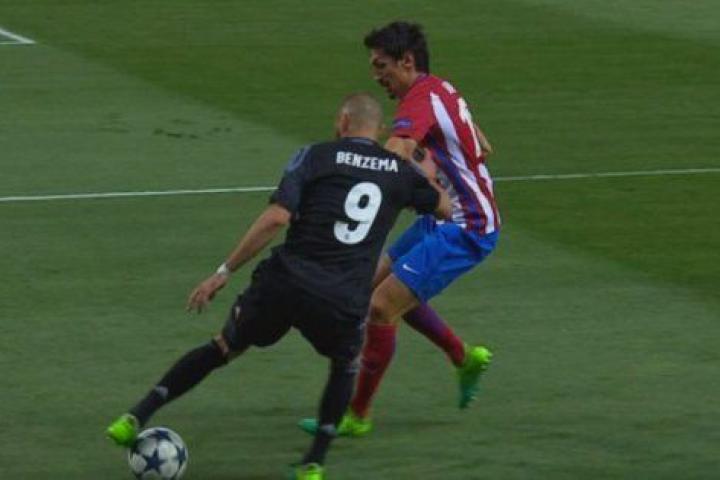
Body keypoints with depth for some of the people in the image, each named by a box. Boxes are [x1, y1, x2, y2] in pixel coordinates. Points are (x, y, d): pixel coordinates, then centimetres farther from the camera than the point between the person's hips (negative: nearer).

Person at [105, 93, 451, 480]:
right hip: (345, 302, 0)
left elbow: (276, 218, -8)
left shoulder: (316, 156, 4)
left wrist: (224, 272, -4)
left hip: (285, 282, 0)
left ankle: (135, 419, 18)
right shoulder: (399, 171, 12)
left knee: (224, 347, 24)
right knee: (345, 366, 33)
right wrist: (427, 170, 49)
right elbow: (445, 209, 30)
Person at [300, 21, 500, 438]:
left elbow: (391, 157, -41)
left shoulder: (421, 101, -22)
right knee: (382, 283, 21)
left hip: (463, 231, -10)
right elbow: (483, 149, 22)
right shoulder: (443, 90, 8)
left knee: (381, 308, -12)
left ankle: (357, 416, 0)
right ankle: (465, 358, 30)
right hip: (446, 218, 10)